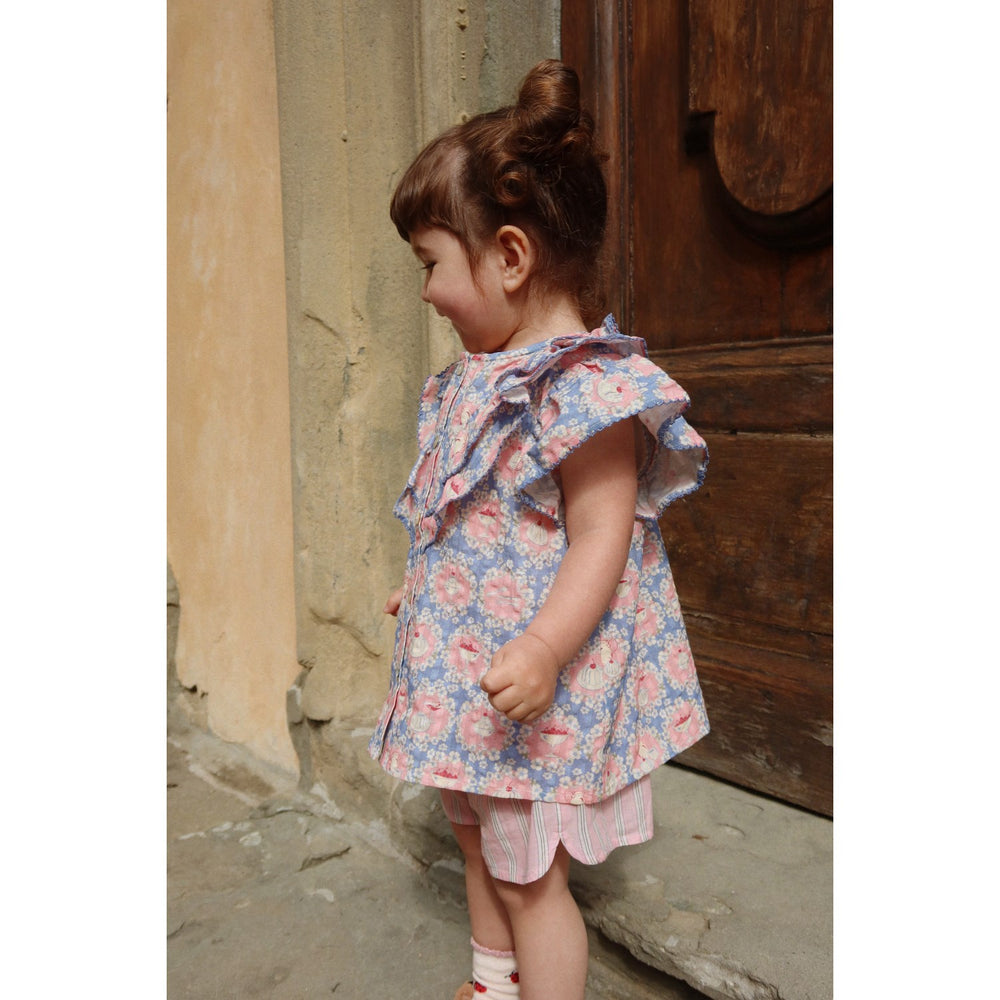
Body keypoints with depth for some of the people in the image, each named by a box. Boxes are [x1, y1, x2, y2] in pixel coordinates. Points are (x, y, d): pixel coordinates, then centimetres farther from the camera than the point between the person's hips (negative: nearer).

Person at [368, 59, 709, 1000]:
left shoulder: (588, 387, -22)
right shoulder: (483, 380, 8)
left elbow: (601, 536, -24)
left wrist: (543, 649, -32)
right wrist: (420, 584, 24)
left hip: (538, 684, -10)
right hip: (470, 668, 10)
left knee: (529, 873, 8)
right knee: (478, 838, 26)